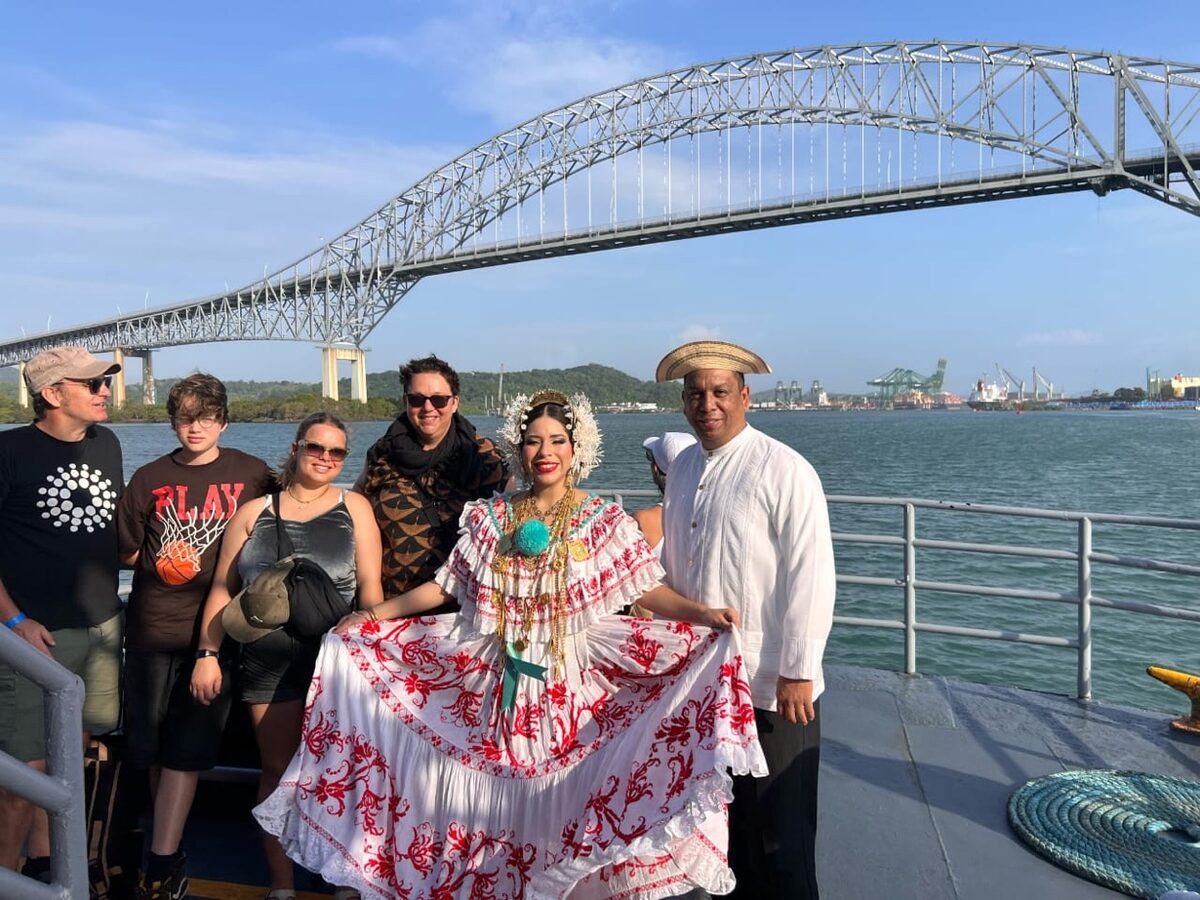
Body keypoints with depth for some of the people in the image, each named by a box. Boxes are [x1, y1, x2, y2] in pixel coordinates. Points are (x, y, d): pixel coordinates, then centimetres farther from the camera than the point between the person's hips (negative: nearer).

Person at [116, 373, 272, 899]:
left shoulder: (252, 475, 1)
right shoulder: (150, 479, 6)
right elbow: (127, 552, 11)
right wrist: (161, 561, -6)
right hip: (153, 625, 3)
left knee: (185, 750, -2)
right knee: (152, 746, 10)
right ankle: (171, 853, 30)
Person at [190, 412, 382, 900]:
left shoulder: (354, 508, 5)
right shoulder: (254, 512, 9)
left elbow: (370, 587, 1)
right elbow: (223, 589, 8)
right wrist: (207, 654, 1)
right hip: (270, 658, 1)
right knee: (278, 769, 9)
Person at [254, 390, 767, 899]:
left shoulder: (605, 522, -2)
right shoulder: (490, 518, 5)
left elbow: (649, 590, -9)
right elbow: (444, 586, 6)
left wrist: (702, 614, -25)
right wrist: (373, 614, 2)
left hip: (570, 683, -2)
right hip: (493, 682, 3)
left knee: (561, 801, 4)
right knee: (493, 799, 11)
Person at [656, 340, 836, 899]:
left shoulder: (785, 471, -14)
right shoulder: (683, 468, 7)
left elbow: (810, 578, -16)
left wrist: (797, 672, -16)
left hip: (772, 686, -6)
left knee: (778, 830, 8)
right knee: (722, 812, 21)